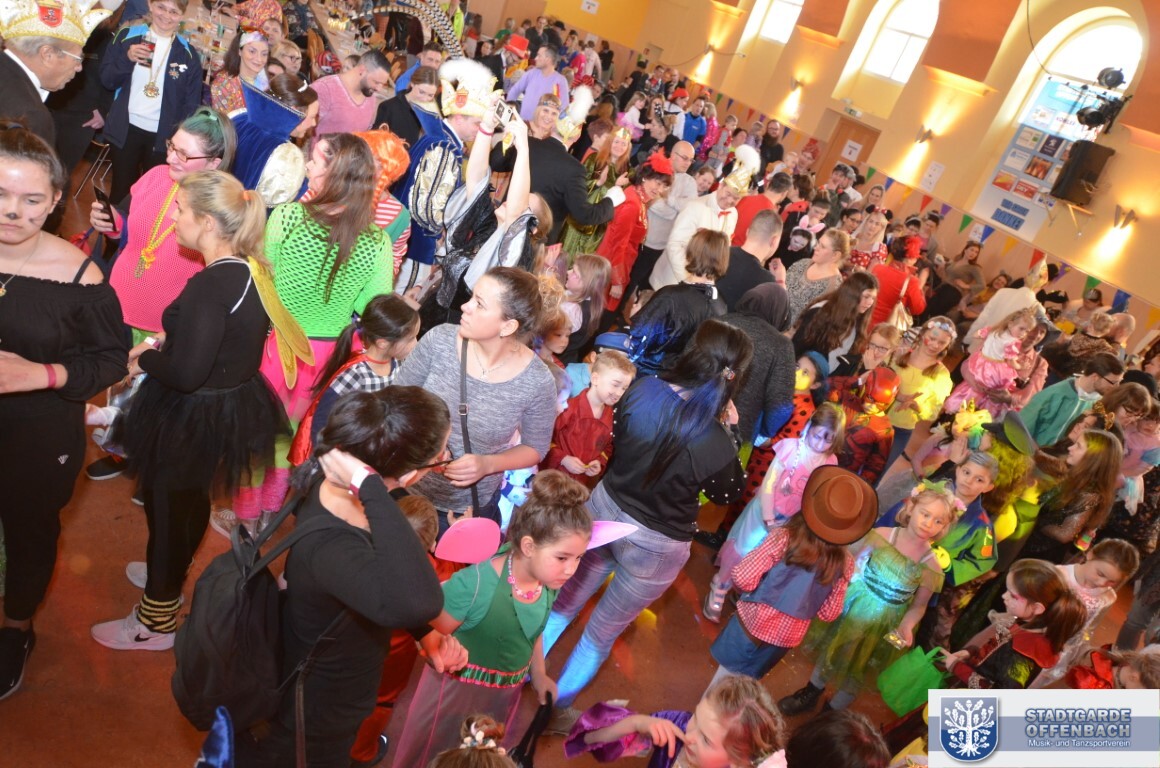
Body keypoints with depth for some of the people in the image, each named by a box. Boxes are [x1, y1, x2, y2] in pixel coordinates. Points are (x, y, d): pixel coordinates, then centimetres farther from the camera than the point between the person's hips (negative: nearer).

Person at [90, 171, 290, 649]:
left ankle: (156, 622, 32)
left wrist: (146, 358, -11)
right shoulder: (252, 270, -2)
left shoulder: (211, 285, -29)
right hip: (234, 407, 8)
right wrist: (166, 343, 3)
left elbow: (185, 373, -30)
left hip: (193, 419, -8)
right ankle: (169, 577, 54)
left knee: (166, 508, 11)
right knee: (192, 500, 28)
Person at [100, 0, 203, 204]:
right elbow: (107, 80, 1)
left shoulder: (188, 54, 0)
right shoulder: (127, 36, 1)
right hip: (127, 128, 1)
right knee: (121, 187, 11)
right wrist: (127, 59, -16)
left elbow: (192, 103, 2)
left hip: (163, 135, 0)